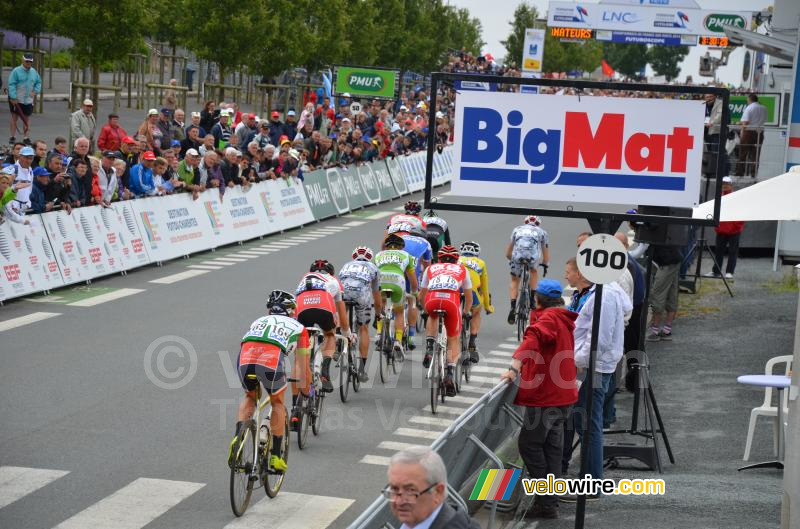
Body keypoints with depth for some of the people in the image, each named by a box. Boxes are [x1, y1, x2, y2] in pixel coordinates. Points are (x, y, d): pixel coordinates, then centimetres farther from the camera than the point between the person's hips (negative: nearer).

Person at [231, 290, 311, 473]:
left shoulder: (258, 321, 40)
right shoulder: (298, 328, 31)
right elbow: (303, 368, 35)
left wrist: (257, 387, 65)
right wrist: (306, 391, 52)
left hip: (245, 358, 3)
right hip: (272, 360, -3)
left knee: (250, 397, 31)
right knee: (278, 402, 24)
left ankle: (238, 438, 9)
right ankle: (276, 456, 21)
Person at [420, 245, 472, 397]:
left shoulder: (431, 268, 33)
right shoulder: (462, 269, 32)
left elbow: (423, 293, 43)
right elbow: (468, 296, 40)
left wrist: (425, 309, 61)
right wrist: (466, 312, 57)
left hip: (431, 300, 1)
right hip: (451, 300, -1)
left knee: (432, 316, 38)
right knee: (454, 340, 16)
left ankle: (429, 350, 19)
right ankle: (450, 374, -3)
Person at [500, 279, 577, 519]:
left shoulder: (549, 317, -13)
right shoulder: (566, 319, 17)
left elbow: (534, 338, -33)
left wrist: (515, 367, -40)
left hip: (546, 395, -10)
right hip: (562, 394, 10)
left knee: (529, 444, -5)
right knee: (552, 447, 14)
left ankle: (546, 502, -6)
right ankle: (550, 501, 18)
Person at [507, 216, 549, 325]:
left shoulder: (517, 229, 34)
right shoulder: (542, 232, 32)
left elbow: (508, 253, 38)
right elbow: (546, 253, 39)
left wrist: (511, 261, 56)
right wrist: (545, 265, 56)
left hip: (517, 254, 1)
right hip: (533, 255, -1)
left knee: (514, 280, 21)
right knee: (533, 271, 33)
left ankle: (513, 307, 7)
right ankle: (532, 299, 26)